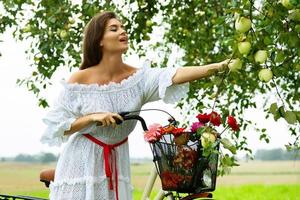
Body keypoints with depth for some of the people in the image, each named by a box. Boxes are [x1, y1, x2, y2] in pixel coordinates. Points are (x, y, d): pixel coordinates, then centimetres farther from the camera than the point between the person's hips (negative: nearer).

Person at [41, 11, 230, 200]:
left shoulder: (137, 77, -7)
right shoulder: (80, 80, -11)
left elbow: (176, 75, -22)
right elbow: (56, 126, -11)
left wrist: (218, 66, -36)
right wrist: (92, 117, -24)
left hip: (116, 164, 3)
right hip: (82, 163, -2)